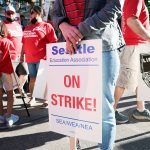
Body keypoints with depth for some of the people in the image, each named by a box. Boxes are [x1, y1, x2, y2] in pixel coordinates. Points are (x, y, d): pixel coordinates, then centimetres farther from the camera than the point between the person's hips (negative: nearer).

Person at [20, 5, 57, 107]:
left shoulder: (46, 26, 1)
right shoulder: (27, 28, 19)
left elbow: (53, 42, -5)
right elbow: (24, 43, 21)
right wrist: (22, 55, 16)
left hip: (42, 58, -5)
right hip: (30, 59, 5)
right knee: (32, 79, 11)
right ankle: (32, 97, 22)